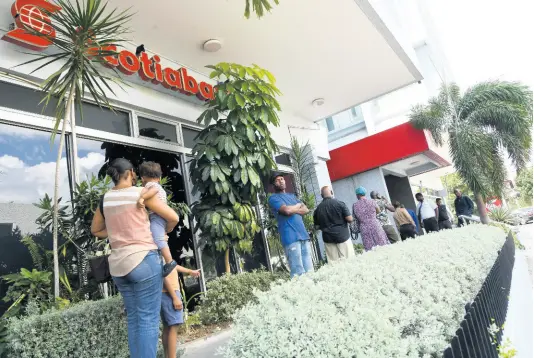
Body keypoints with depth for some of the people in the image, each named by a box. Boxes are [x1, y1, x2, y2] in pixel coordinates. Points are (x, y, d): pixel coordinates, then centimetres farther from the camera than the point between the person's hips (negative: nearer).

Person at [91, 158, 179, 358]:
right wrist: (164, 231, 13)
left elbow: (95, 230, 23)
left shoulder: (105, 199, 9)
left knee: (133, 319, 15)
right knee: (148, 319, 0)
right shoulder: (140, 193, -8)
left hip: (118, 265, 7)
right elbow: (173, 217, -5)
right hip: (144, 260, -6)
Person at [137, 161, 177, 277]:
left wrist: (141, 198, -37)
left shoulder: (150, 184, -3)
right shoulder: (160, 187, 29)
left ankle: (170, 262, -16)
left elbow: (154, 190, -26)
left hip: (156, 216, -11)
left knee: (158, 239, -16)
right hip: (158, 216, 11)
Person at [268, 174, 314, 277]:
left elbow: (306, 210, 13)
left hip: (304, 235, 7)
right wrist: (298, 206, 5)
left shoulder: (292, 196, 24)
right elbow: (287, 210, -15)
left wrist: (293, 210, -5)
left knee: (309, 271, 6)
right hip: (291, 238, -7)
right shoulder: (274, 198, 2)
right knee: (298, 273, -10)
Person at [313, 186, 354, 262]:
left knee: (333, 262, 6)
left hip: (328, 239, 3)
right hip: (342, 236, -3)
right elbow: (350, 219, -8)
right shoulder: (339, 203, -7)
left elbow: (317, 227, 7)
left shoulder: (318, 209, 1)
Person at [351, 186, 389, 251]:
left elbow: (354, 218, 8)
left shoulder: (355, 206, 1)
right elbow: (378, 211, 16)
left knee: (370, 249, 4)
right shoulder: (372, 202, -1)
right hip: (375, 227, -1)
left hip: (364, 230, 1)